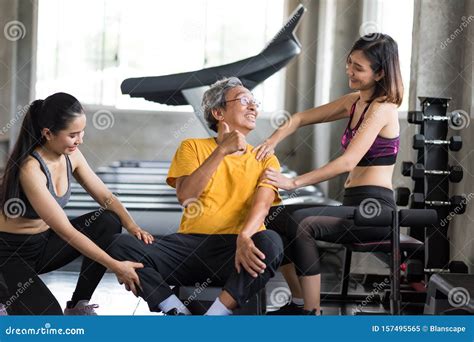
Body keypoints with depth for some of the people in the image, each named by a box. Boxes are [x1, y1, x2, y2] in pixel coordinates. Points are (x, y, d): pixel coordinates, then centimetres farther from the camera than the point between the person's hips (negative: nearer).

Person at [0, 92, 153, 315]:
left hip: (45, 242, 8)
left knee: (108, 222, -13)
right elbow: (66, 231, -30)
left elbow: (106, 197, 3)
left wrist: (133, 227, -17)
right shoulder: (30, 169, -30)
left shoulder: (70, 156, -6)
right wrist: (115, 266, -31)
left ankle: (78, 306, -2)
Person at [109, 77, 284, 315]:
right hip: (190, 244, 1)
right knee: (122, 245, -22)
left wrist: (244, 238, -27)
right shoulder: (193, 147, 14)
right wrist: (222, 150, -12)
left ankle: (216, 315, -32)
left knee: (270, 241, -35)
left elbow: (261, 204, -5)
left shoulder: (265, 160, 15)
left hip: (234, 251, 0)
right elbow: (185, 196, -5)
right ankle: (179, 313, -26)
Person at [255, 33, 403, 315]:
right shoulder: (354, 102, 14)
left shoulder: (382, 108, -12)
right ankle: (299, 302, 12)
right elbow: (302, 119, 19)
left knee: (302, 224, -29)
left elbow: (348, 162, -22)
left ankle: (312, 312, -24)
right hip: (354, 206, 9)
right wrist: (273, 141, -1)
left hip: (374, 210, -9)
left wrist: (294, 182, -22)